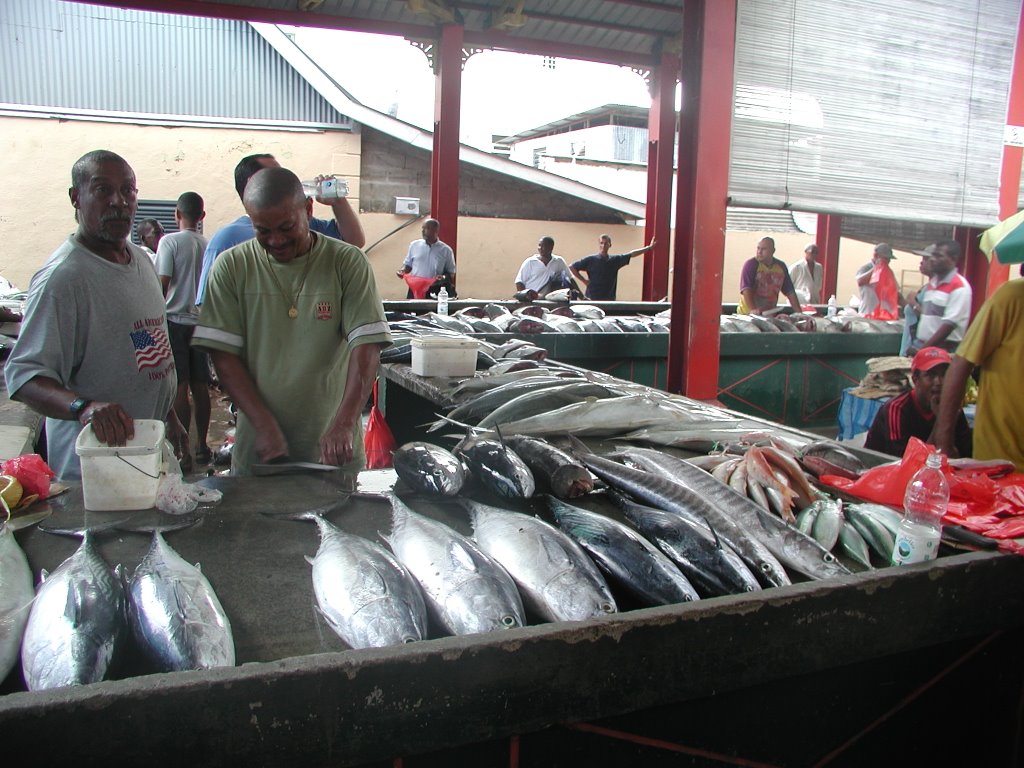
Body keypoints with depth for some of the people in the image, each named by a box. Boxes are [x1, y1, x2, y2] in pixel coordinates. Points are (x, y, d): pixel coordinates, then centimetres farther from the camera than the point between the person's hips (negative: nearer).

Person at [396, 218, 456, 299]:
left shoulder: (446, 250, 2)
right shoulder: (414, 245, 8)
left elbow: (451, 273, 6)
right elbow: (408, 264, 18)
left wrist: (444, 277, -14)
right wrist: (403, 270, -3)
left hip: (435, 292, -2)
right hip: (415, 289, 2)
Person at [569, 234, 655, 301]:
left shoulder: (615, 260, 10)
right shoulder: (590, 260, -2)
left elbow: (632, 254, 16)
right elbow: (571, 267, 0)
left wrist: (649, 248, 17)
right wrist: (583, 280, -3)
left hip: (609, 300, 4)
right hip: (591, 299, -4)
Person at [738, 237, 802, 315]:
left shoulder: (781, 266, 8)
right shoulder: (751, 264, -6)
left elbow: (790, 292, 12)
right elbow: (746, 290, -16)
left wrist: (799, 313, 5)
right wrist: (752, 310, -30)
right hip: (747, 314, -4)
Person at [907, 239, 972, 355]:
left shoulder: (959, 287, -10)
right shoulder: (932, 282, 14)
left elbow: (950, 324, -17)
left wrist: (923, 349, -21)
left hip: (944, 350, -7)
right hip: (921, 345, 7)